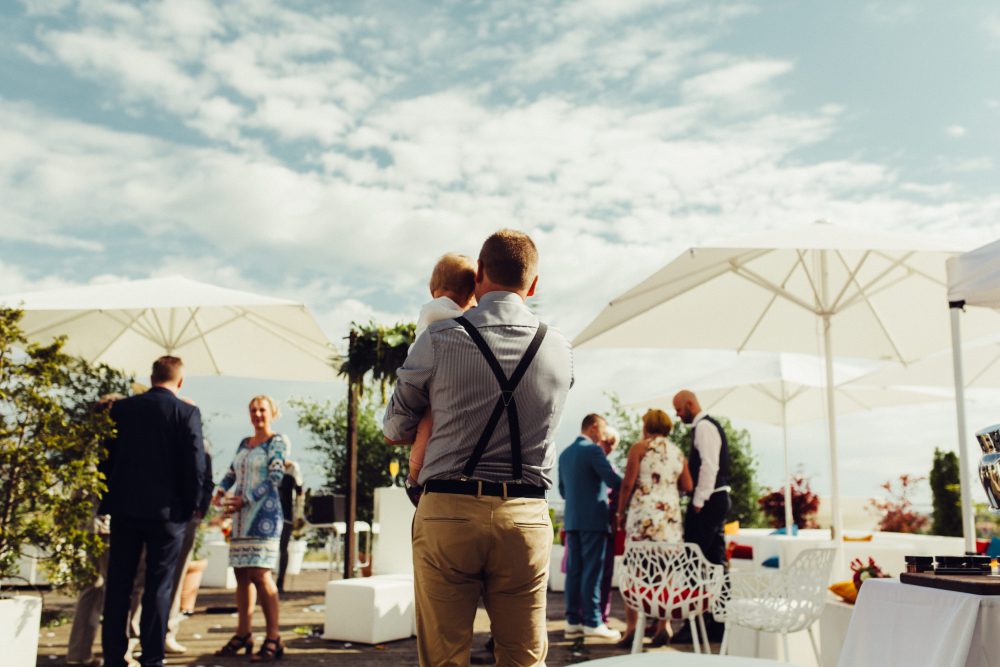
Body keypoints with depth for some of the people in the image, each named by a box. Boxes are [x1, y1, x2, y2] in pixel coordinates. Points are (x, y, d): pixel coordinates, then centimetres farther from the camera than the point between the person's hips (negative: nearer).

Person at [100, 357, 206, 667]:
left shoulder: (121, 408, 4)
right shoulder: (187, 413, -7)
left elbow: (106, 456, 6)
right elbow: (196, 466, -9)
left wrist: (109, 501, 14)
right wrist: (191, 507, 2)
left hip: (123, 508, 3)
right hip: (167, 510, -3)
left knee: (118, 584, 10)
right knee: (158, 586, 4)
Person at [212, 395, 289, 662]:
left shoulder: (276, 441, -1)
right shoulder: (244, 444, 19)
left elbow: (275, 477, -10)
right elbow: (231, 473, 19)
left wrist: (246, 499, -16)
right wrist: (220, 491, -2)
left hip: (263, 514, -7)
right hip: (241, 516, 7)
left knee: (260, 574, -12)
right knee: (241, 574, 7)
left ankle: (273, 639, -10)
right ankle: (243, 634, 15)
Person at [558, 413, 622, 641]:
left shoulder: (565, 454, 15)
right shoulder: (593, 450, -9)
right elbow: (613, 480, -16)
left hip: (572, 520, 7)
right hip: (593, 519, -7)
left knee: (574, 571, 7)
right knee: (592, 571, -5)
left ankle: (573, 622, 8)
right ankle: (592, 622, -4)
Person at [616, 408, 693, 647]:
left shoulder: (640, 447, 1)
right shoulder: (678, 452, 13)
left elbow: (628, 483, -5)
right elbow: (687, 487, 9)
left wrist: (621, 512, 4)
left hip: (643, 512, -4)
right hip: (671, 514, 4)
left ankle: (631, 627, -7)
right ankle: (662, 626, 4)